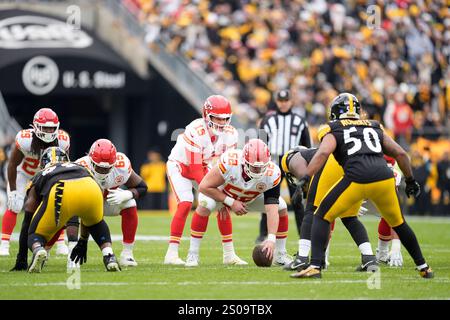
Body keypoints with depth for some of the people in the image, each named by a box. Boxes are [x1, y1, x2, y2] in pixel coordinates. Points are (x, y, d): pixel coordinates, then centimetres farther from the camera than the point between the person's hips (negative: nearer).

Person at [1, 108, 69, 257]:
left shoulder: (62, 141, -27)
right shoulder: (25, 140, -37)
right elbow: (13, 164, -23)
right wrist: (13, 191, -19)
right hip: (22, 171, -3)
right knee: (14, 207, -15)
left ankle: (61, 245, 5)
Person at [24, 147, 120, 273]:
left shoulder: (39, 177, 37)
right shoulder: (80, 167, 44)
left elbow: (29, 215, 34)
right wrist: (83, 242, 61)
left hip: (60, 195, -3)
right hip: (90, 189, 3)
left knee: (36, 234, 18)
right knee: (97, 224, 37)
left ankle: (38, 250, -17)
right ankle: (109, 257, 15)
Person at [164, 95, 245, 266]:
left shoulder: (230, 134, -16)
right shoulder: (196, 132, -35)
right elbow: (195, 170, -31)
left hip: (204, 167, 6)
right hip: (180, 166, -6)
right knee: (186, 204, -24)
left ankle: (229, 254, 5)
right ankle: (171, 254, -20)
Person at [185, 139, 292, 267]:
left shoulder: (272, 174, -33)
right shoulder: (229, 162, -42)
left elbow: (271, 208, -35)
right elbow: (204, 186, -32)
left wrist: (271, 239, -46)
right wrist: (231, 202, -33)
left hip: (252, 197, 3)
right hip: (221, 192, -3)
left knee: (281, 207, -12)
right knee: (205, 205, -33)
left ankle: (280, 255, 4)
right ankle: (193, 254, -21)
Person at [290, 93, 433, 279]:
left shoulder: (333, 130, 16)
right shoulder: (374, 128, 28)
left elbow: (323, 153, -5)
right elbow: (401, 154, 25)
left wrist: (305, 179, -11)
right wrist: (410, 180, 36)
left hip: (357, 179, -4)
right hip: (384, 178, 4)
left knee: (322, 217, 11)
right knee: (398, 222, 27)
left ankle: (315, 266, -2)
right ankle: (423, 267, 32)